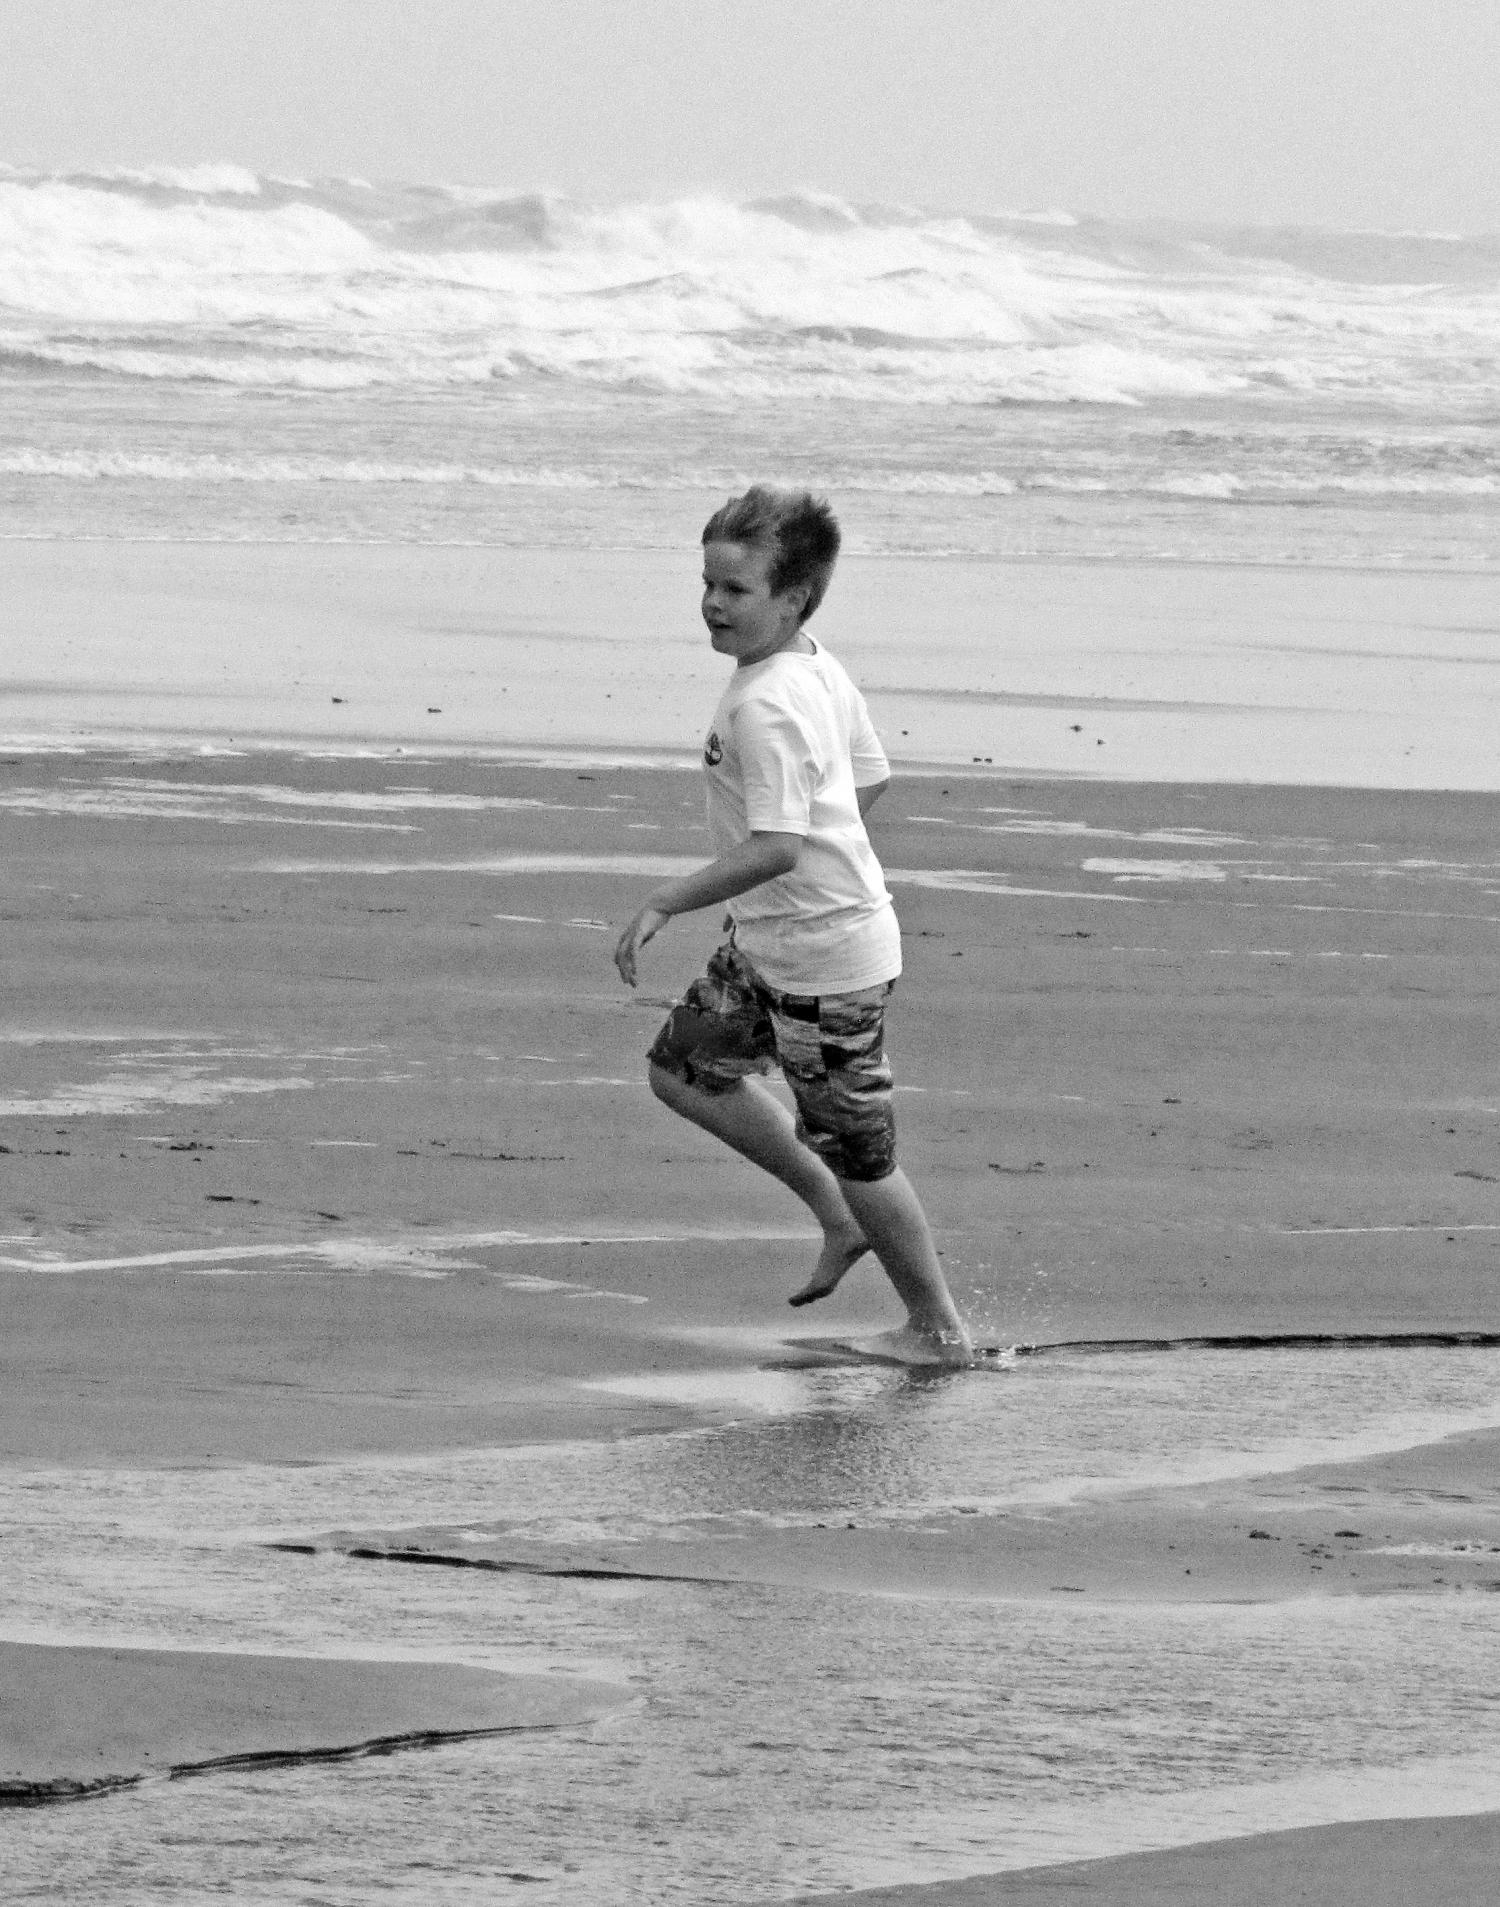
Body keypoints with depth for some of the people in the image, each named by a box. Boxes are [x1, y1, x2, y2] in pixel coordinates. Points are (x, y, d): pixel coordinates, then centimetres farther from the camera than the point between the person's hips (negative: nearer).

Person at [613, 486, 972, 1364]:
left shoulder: (765, 707, -26)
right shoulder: (820, 671, 4)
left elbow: (777, 847, -32)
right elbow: (871, 775, 17)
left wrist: (665, 904, -27)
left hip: (827, 960, -10)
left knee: (854, 1146, 3)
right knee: (686, 1067, 18)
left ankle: (938, 1326, 19)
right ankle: (840, 1217, 26)